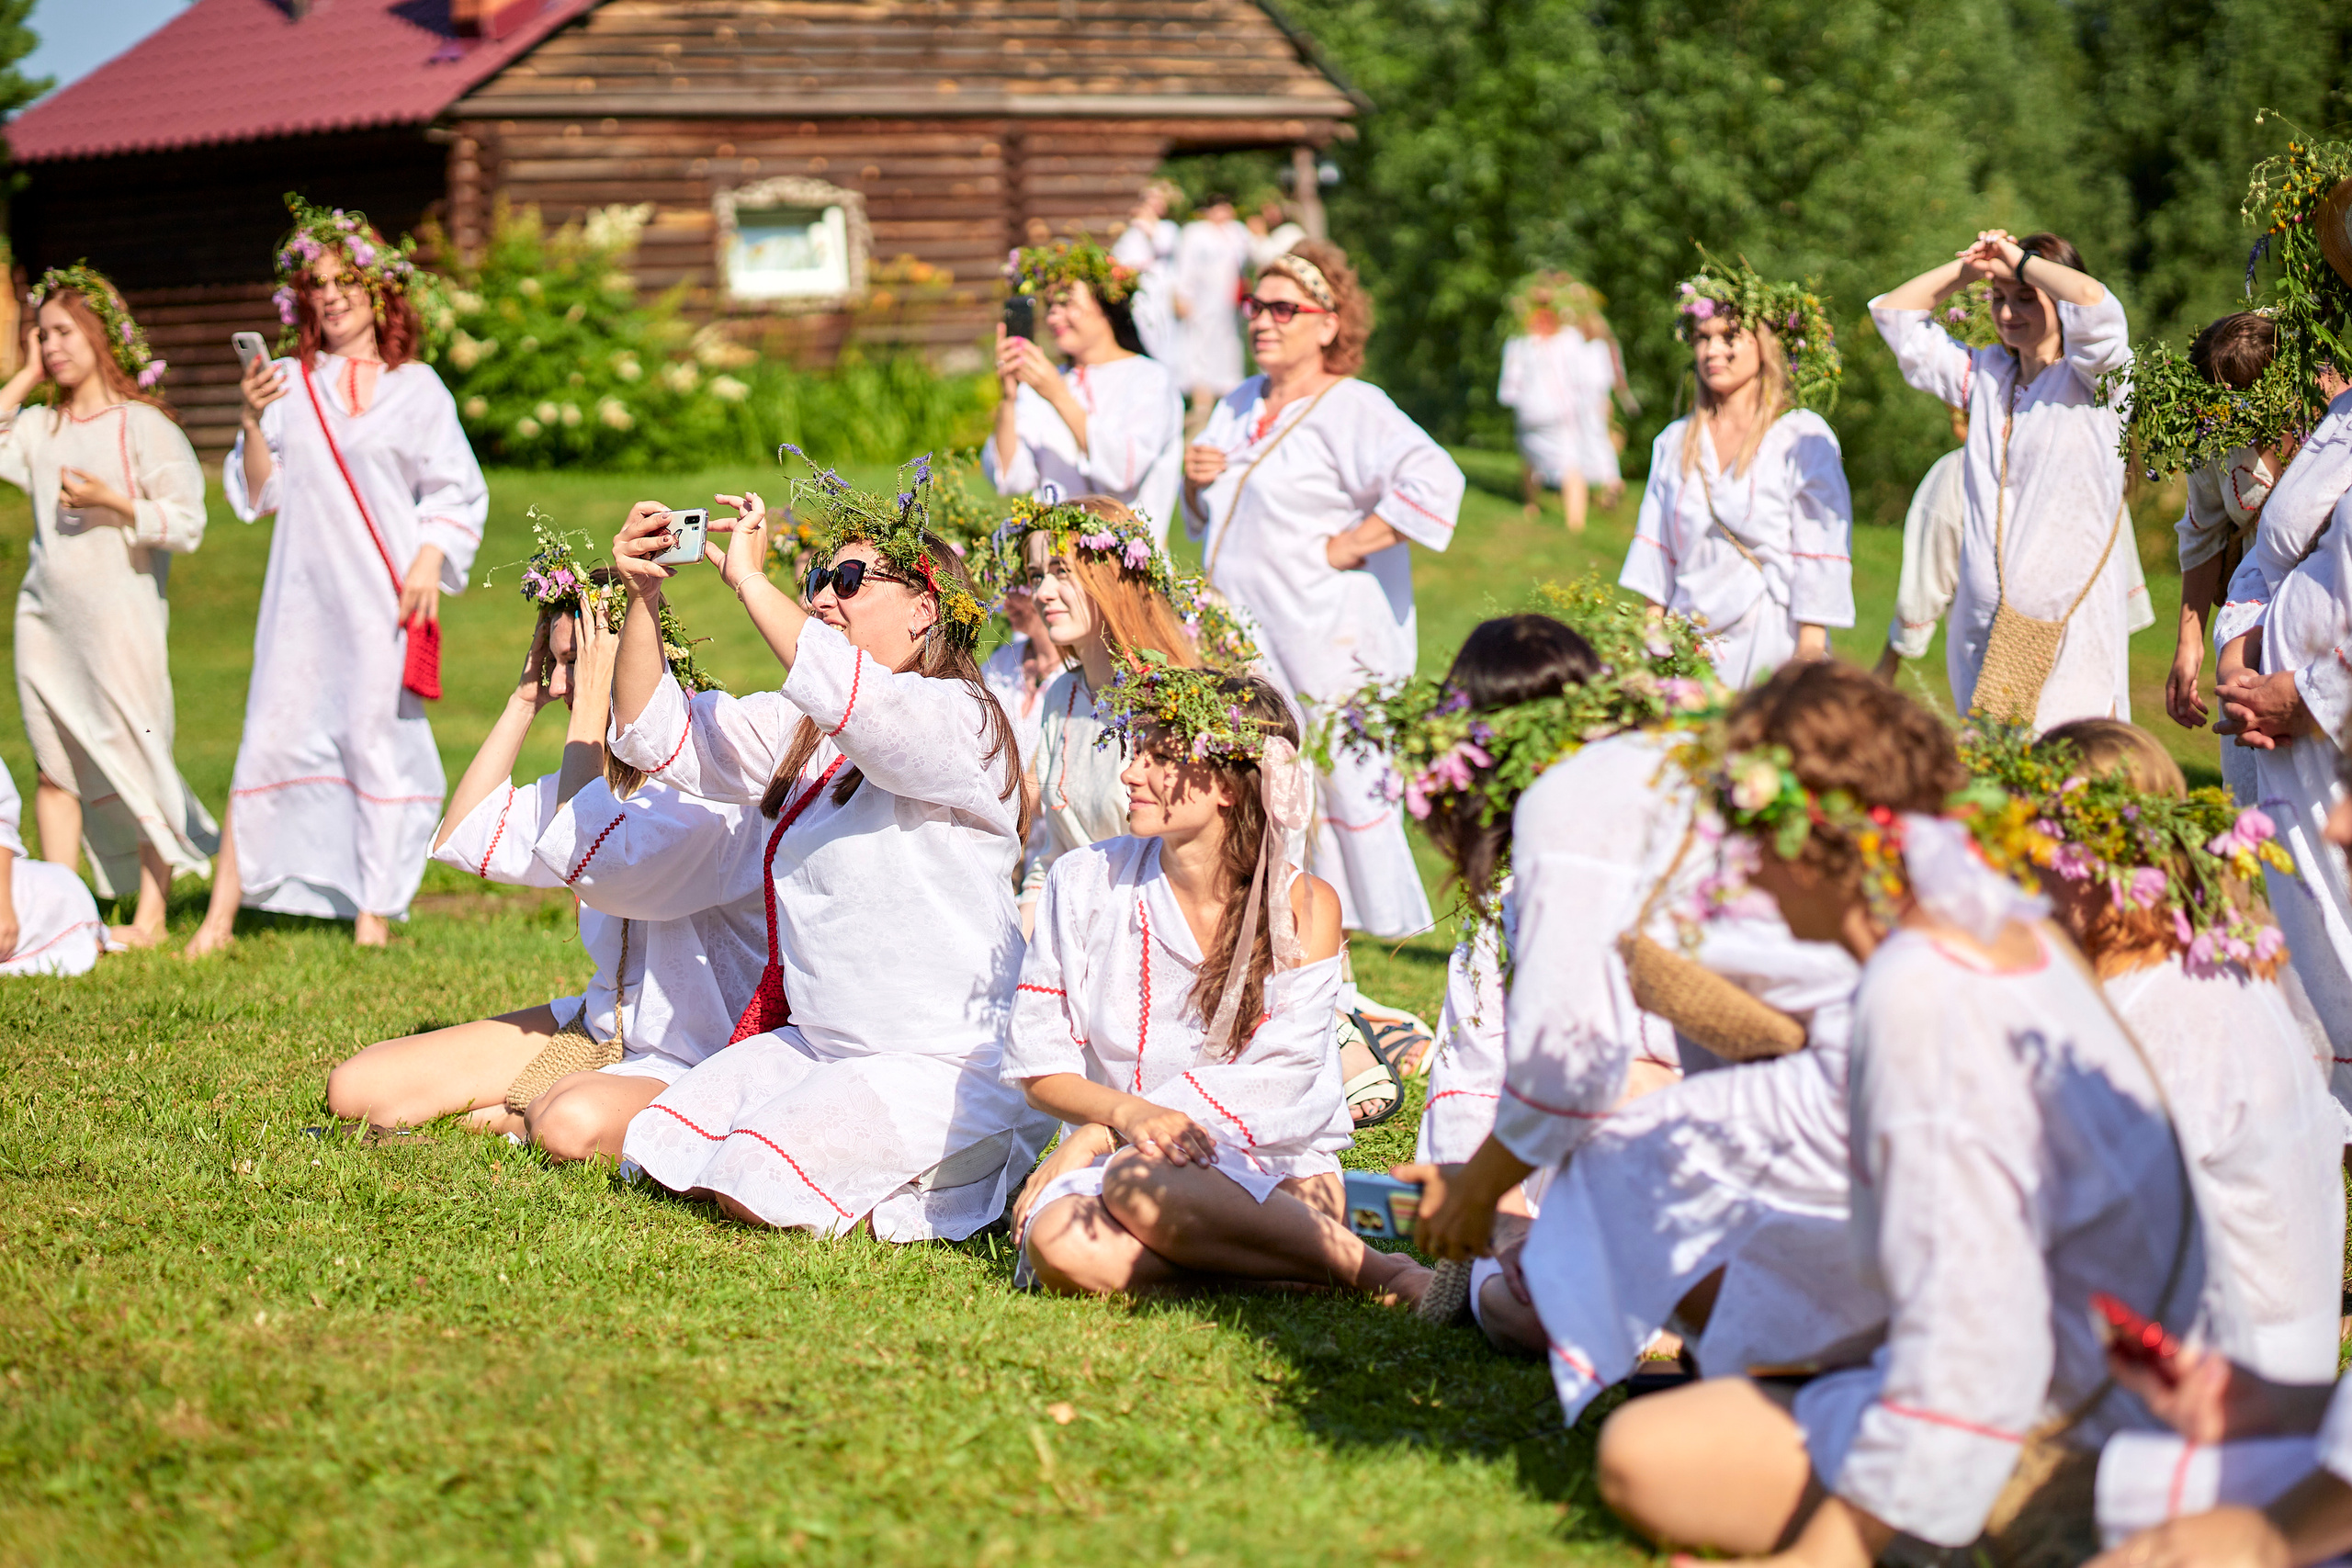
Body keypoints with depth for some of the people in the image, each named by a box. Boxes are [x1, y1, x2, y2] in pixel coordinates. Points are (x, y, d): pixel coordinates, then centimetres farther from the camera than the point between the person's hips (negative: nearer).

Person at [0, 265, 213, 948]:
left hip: (121, 616, -6)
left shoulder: (143, 426, -4)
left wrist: (111, 502, -19)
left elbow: (187, 521, -7)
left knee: (137, 763, -4)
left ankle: (149, 917, 1)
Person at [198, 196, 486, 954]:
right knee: (273, 735, -1)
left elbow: (455, 491, 4)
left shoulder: (415, 387, 4)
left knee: (376, 735, -3)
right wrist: (252, 421, -7)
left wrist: (430, 563, -10)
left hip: (382, 592, -2)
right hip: (304, 589, 2)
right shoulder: (290, 383, 11)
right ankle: (221, 914, 0)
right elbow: (259, 492, 8)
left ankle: (373, 914, 3)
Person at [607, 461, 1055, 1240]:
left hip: (943, 1065, -9)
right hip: (816, 1045, 9)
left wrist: (748, 579, -26)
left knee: (757, 1190, -20)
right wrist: (643, 598, -6)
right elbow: (657, 733, 9)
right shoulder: (800, 733, 12)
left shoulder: (959, 721, -14)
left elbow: (848, 697, -35)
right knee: (666, 1152, 0)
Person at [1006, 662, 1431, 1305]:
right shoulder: (1084, 883, 3)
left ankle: (1380, 1270, -28)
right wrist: (1130, 1114, -21)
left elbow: (1278, 1084, -9)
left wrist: (1096, 1135, -16)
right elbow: (1040, 1065, 3)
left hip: (1277, 1164, -3)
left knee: (1142, 1185, -38)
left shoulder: (1305, 907, -2)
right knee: (1060, 1243, -35)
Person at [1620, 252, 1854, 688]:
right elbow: (1656, 552, 15)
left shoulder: (1804, 438, -3)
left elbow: (1820, 556, -7)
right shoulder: (1675, 442, 14)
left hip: (1771, 651, -4)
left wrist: (1810, 651, -11)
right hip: (1688, 647, 4)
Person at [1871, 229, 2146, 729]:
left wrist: (2021, 262, -6)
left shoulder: (2090, 377, -1)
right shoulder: (1986, 374, 17)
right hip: (1983, 626, 6)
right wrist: (1967, 268, 12)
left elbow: (2092, 302, -22)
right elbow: (1893, 313, 24)